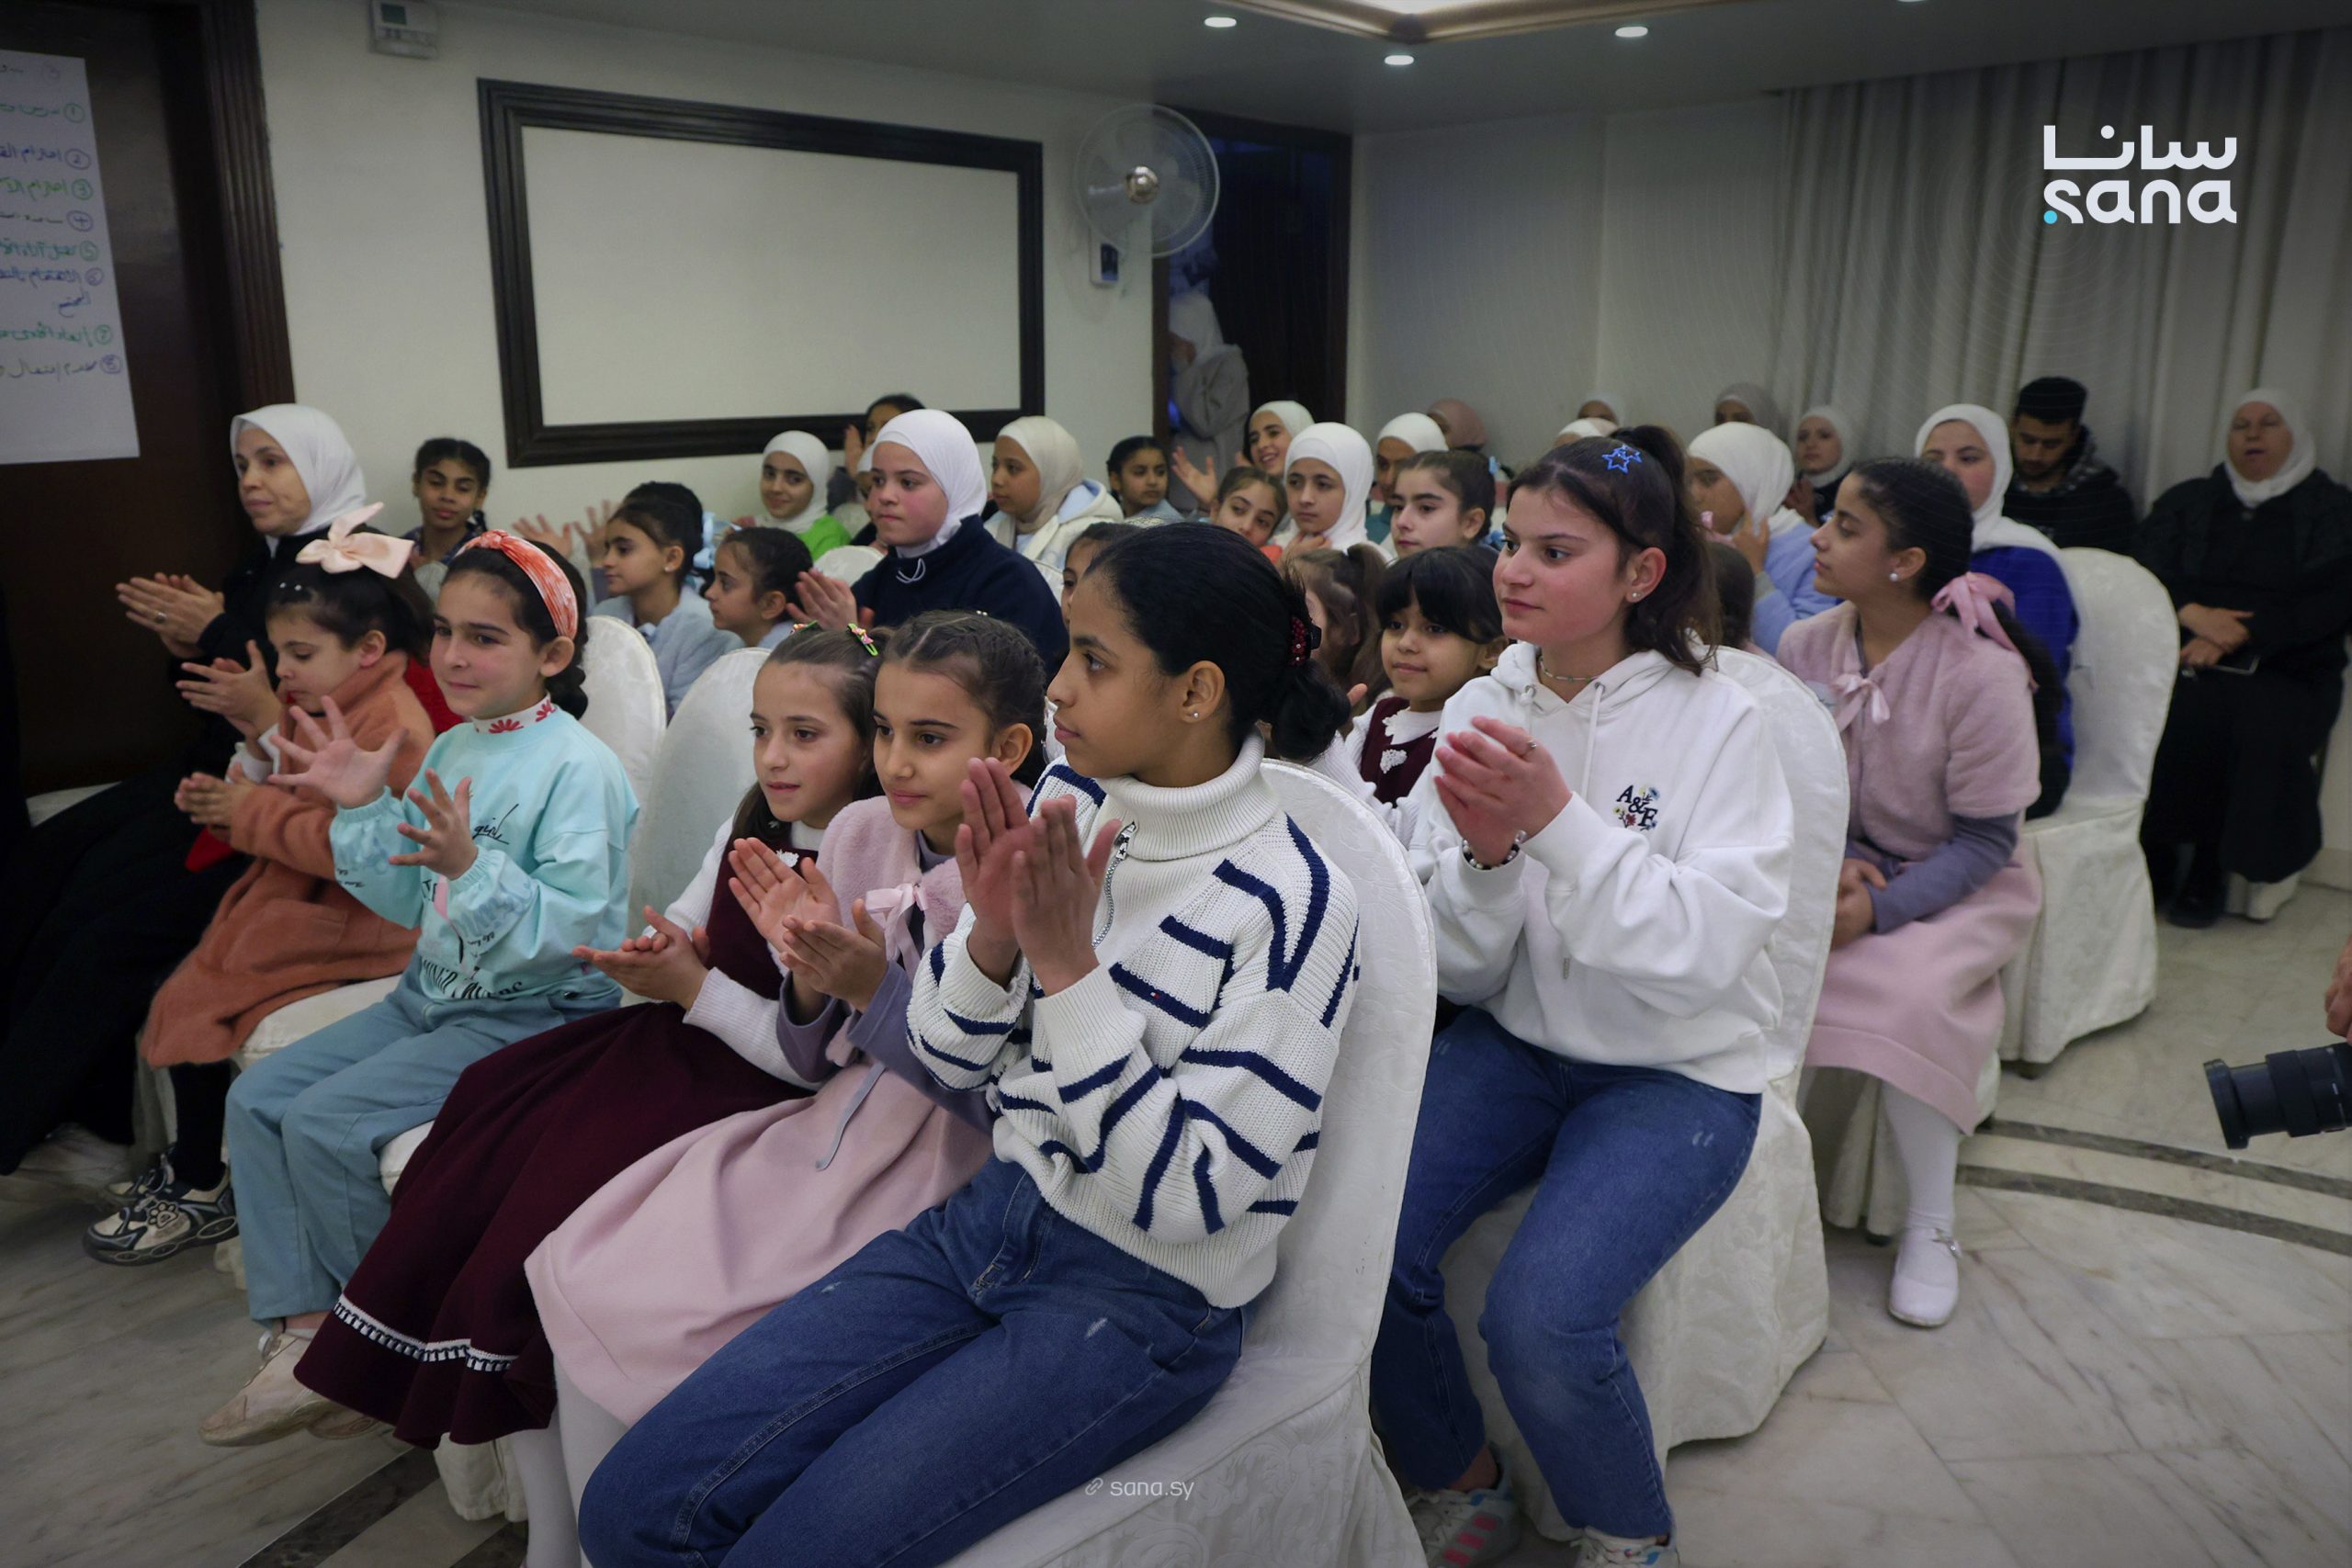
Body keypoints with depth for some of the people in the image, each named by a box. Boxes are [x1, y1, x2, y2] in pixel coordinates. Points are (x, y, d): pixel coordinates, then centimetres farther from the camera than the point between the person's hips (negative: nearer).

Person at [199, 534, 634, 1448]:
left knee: (325, 1124, -18)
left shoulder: (578, 766, -18)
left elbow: (570, 927, -24)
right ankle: (305, 1338, 6)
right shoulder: (452, 751, 8)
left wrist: (471, 867, -36)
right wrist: (361, 809, 2)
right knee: (258, 1097, 3)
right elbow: (411, 902, 13)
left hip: (539, 1013, -9)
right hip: (435, 995, 9)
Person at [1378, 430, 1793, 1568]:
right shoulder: (1482, 711, 0)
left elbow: (1706, 953, -20)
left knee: (1540, 1319, -25)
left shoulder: (1717, 725, -10)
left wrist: (1559, 819, -29)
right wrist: (1485, 852, -21)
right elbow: (1459, 970, -1)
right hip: (1514, 1044, 4)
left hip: (1679, 1070, -3)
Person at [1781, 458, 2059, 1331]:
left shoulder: (1981, 675, -18)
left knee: (1909, 995, -32)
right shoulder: (1807, 647, -5)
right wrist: (1833, 864, -15)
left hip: (1961, 886, -4)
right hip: (1842, 864, 4)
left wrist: (1878, 909, -25)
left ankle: (1930, 1228, -8)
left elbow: (1983, 842, -14)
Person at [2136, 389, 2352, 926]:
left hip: (2283, 672, -1)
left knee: (2261, 730, -35)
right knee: (2160, 716, -33)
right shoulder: (2186, 501, 20)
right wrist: (2193, 614, -16)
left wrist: (2237, 636, -16)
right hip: (2182, 656, 1)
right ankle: (2156, 857, -18)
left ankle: (2211, 868, -19)